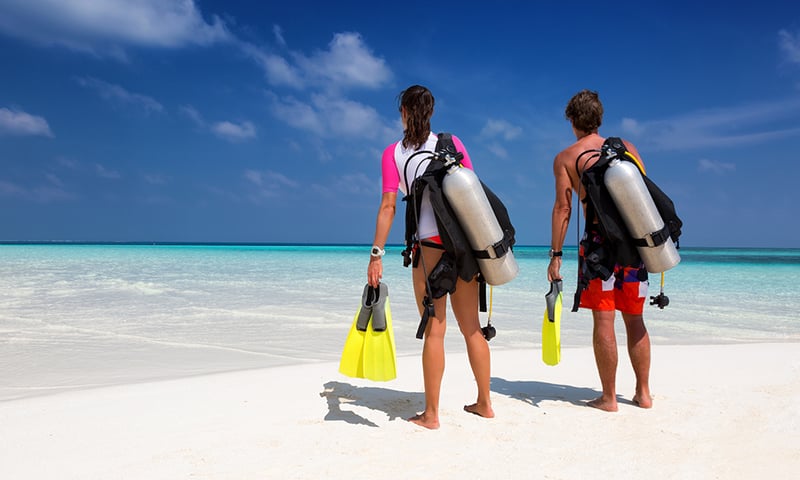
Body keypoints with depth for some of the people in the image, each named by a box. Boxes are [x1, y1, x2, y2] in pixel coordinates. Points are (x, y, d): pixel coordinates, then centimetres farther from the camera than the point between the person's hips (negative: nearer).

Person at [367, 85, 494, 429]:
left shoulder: (393, 153, 3)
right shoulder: (452, 143, 10)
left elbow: (388, 205, -5)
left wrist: (377, 254, -3)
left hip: (430, 244, -3)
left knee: (434, 329, 3)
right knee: (471, 326, 13)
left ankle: (431, 414, 10)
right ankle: (484, 404, 24)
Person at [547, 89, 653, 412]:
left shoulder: (565, 158, 3)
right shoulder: (626, 148, 12)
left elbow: (563, 208, -4)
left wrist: (555, 255, -3)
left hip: (599, 240, -3)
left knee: (603, 319, 1)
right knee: (634, 319, 12)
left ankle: (609, 397, 6)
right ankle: (643, 393, 20)